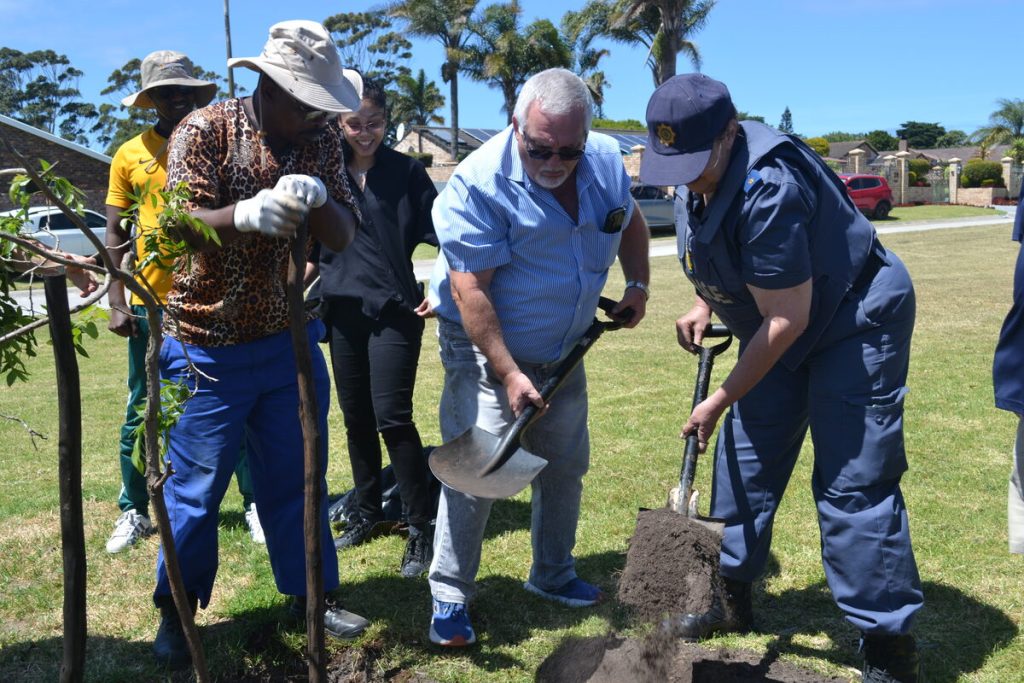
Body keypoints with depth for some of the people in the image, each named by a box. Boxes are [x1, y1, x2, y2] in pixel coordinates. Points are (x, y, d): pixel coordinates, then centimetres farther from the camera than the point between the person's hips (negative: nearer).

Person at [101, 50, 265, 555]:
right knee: (142, 413, 9)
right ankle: (134, 511, 22)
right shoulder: (130, 155, 5)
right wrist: (117, 302, -4)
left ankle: (254, 504, 15)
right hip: (152, 304, 1)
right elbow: (116, 236, 6)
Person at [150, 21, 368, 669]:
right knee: (195, 486, 4)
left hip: (290, 340, 4)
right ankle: (176, 610, 23)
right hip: (208, 345, -4)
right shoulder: (204, 130, -10)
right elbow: (179, 226, -19)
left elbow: (343, 236, -3)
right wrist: (244, 213, -39)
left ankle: (311, 593, 28)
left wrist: (317, 199, -26)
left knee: (296, 478, 12)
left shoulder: (321, 137, 2)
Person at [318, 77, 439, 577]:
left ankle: (422, 527, 0)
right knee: (356, 419, 11)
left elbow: (442, 236, -2)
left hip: (395, 310, -4)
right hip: (343, 310, 4)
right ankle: (367, 512, 27)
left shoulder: (405, 171, -1)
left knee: (392, 418, -10)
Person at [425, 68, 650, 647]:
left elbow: (630, 223, 15)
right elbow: (470, 291, -25)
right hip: (486, 347, -6)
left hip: (564, 350, 6)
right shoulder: (480, 182, -25)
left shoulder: (607, 161, -7)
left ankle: (554, 575, 34)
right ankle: (450, 595, 6)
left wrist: (638, 284, 3)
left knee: (566, 465, 15)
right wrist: (509, 373, -25)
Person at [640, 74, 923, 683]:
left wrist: (724, 399, -20)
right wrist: (705, 305, -1)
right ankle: (733, 599, 26)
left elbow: (786, 319, -28)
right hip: (778, 328, 9)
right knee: (744, 458, 10)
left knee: (852, 486, -10)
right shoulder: (700, 177, -5)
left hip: (856, 323, -9)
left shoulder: (768, 191, -33)